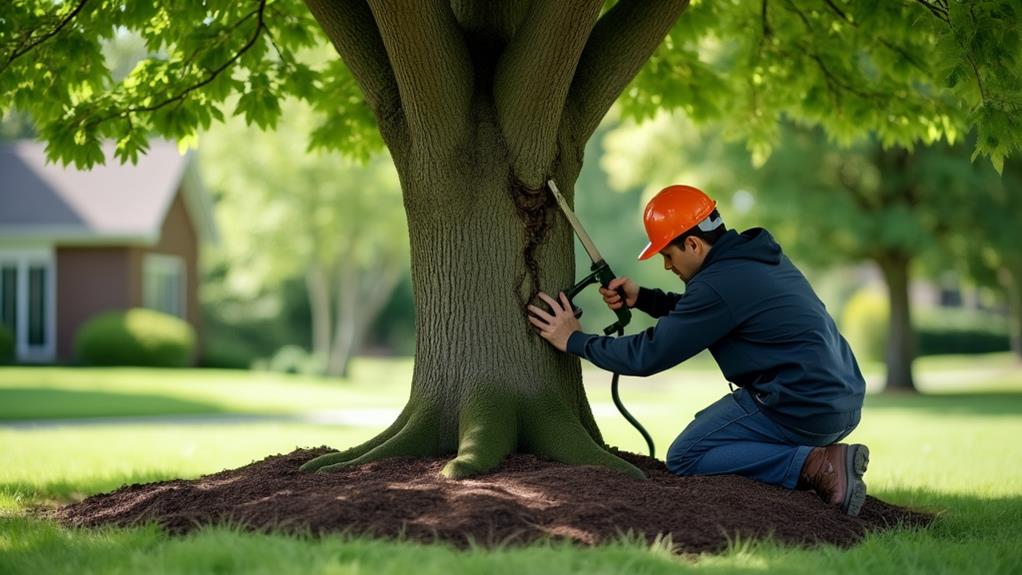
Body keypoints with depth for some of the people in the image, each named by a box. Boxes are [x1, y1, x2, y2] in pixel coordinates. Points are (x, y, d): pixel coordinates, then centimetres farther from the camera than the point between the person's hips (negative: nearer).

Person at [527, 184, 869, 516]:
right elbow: (698, 312, 30)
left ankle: (814, 465, -12)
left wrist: (574, 340, 3)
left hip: (803, 410, -10)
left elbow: (647, 356, -9)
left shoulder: (719, 283, -16)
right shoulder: (760, 255, 13)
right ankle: (827, 458, 7)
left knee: (685, 457, 0)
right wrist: (640, 298, 20)